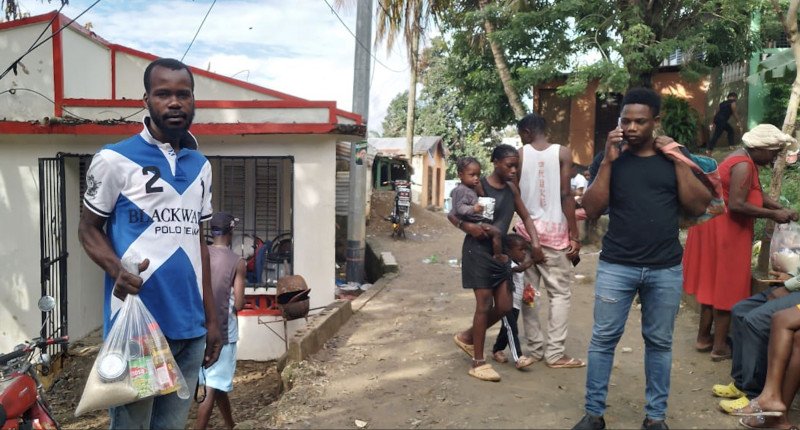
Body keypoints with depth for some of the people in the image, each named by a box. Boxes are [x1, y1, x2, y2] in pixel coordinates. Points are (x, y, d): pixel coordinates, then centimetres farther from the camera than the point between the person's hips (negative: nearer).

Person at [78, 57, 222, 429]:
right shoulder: (114, 160, -4)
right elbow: (88, 229, 2)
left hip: (190, 327, 5)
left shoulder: (200, 166, 13)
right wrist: (118, 270, -20)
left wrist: (211, 318, 13)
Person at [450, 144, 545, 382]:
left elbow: (526, 217, 15)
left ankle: (466, 337, 27)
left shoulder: (512, 189, 8)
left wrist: (535, 243, 0)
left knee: (504, 306, 5)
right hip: (478, 251, -7)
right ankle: (478, 362, 2)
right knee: (485, 304, -8)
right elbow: (451, 213, -7)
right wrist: (466, 226, -27)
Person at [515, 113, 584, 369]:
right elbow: (565, 195, -8)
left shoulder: (520, 155, 3)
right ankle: (555, 353, 1)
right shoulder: (562, 153, -2)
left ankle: (535, 348, 14)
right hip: (554, 230, -2)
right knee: (560, 293, 3)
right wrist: (575, 235, -4)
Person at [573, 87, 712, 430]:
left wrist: (678, 161, -8)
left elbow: (699, 207, -2)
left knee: (659, 342, 8)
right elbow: (592, 209, -5)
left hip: (666, 269, 1)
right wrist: (607, 161, -11)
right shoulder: (612, 160, 4)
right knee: (603, 338, 1)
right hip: (616, 266, -1)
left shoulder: (674, 158, 7)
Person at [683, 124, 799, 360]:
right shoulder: (744, 166, -21)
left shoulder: (745, 160, 12)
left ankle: (704, 337, 25)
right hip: (724, 231, -10)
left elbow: (757, 193, 17)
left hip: (721, 228, 10)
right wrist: (773, 214, -19)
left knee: (715, 283, 16)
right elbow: (736, 205, -28)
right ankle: (719, 347, 10)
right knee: (726, 287, 0)